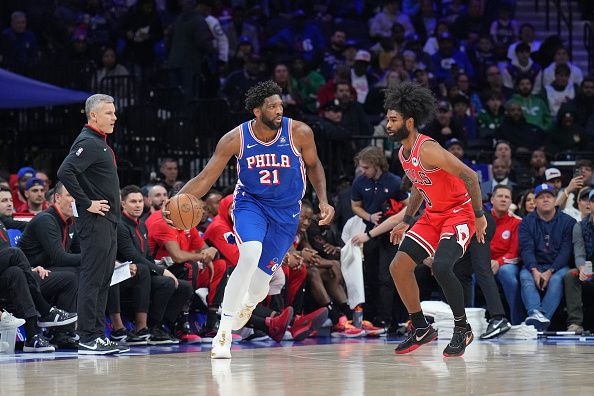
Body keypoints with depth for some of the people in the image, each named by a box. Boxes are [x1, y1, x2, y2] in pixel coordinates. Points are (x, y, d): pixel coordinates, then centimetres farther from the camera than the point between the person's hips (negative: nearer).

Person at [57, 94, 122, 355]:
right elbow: (65, 172, -25)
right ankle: (88, 339, -8)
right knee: (91, 279, -9)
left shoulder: (101, 143, 19)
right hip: (95, 222, -10)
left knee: (103, 281, 11)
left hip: (109, 222, 10)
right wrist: (87, 203, -20)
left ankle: (98, 335, 15)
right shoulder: (87, 143, -12)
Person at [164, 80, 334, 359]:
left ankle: (247, 304, 44)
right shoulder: (236, 139, -16)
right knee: (250, 254, -31)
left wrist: (323, 200, -5)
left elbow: (313, 165, 6)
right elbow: (206, 178, -13)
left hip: (286, 210, 2)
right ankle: (224, 331, -25)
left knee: (263, 274, 3)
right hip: (250, 202, -2)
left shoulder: (299, 133, -15)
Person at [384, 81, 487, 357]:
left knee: (441, 267, -29)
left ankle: (462, 329, -9)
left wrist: (479, 215, -23)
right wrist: (406, 222, 21)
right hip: (433, 215, 10)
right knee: (398, 267, 1)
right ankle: (421, 330, 13)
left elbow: (469, 176, -26)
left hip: (459, 213, -10)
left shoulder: (427, 149, -24)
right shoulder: (404, 153, 5)